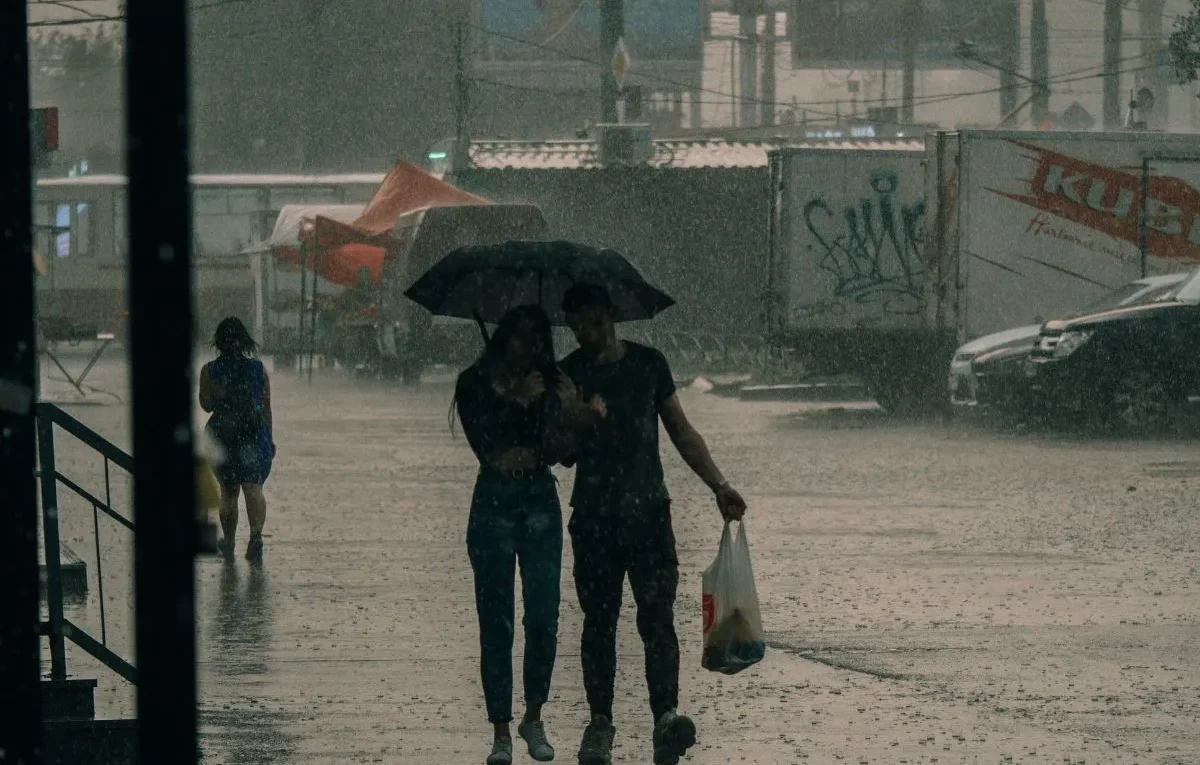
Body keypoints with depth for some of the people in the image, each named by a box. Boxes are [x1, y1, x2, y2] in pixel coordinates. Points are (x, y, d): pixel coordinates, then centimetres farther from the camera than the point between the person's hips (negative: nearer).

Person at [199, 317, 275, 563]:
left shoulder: (209, 371, -5)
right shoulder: (259, 369, 1)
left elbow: (207, 405, -4)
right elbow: (267, 407, 5)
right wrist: (270, 439, 13)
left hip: (223, 435, 0)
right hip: (255, 433, 0)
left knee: (228, 491, 13)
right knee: (253, 487, -5)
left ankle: (228, 543, 24)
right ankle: (256, 534, -28)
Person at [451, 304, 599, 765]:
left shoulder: (550, 383, 9)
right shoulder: (476, 383, 2)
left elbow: (567, 452, 3)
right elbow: (484, 442, -11)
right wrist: (519, 402, -13)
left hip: (540, 502, 2)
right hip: (494, 503, -2)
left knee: (544, 618, -4)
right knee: (495, 621, -2)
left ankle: (534, 719, 12)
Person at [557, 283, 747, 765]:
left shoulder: (649, 364, 8)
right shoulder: (568, 375, 5)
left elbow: (682, 432, 13)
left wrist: (718, 485, 5)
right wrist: (580, 422, -19)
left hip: (648, 512, 0)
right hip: (594, 516, 0)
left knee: (657, 616, -12)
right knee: (598, 621, 5)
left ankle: (666, 717, -24)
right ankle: (600, 724, 13)